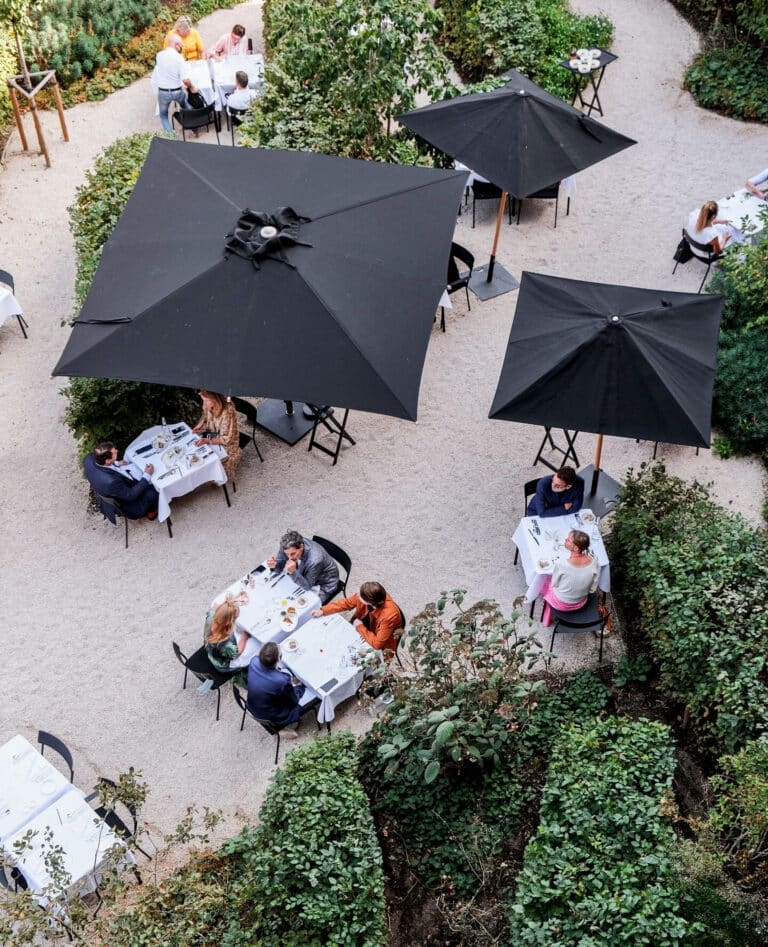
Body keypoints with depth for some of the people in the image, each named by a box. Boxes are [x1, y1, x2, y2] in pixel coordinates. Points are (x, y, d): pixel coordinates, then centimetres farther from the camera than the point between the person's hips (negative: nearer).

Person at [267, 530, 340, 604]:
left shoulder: (315, 560, -41)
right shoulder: (288, 546, -24)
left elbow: (307, 585, -29)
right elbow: (280, 567, -9)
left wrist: (293, 572, -46)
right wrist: (274, 565, -34)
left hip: (323, 584, -6)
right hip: (303, 576, 6)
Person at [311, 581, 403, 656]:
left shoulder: (389, 615, -40)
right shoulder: (366, 595, -23)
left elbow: (377, 644, -32)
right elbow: (347, 603, -4)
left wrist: (360, 627, -22)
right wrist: (323, 611, -7)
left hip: (380, 648, -6)